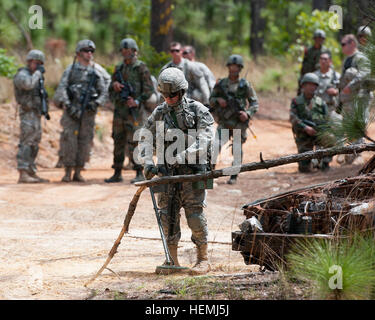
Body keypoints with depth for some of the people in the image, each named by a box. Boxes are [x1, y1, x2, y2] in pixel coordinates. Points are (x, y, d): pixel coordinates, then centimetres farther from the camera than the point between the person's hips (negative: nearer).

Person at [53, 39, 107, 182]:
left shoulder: (96, 72, 10)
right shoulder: (71, 69, 4)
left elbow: (104, 92, 9)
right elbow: (62, 88, -5)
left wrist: (96, 103, -11)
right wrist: (67, 105, -18)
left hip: (88, 111, 2)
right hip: (71, 110, -2)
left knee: (85, 141, 1)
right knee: (69, 140, -8)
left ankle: (78, 172, 8)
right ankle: (68, 172, -4)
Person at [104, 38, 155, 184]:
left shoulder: (141, 68, -3)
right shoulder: (119, 69, 15)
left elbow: (149, 89, -7)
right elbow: (111, 91, 19)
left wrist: (137, 102, -19)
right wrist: (114, 85, -4)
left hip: (134, 110, -6)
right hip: (119, 110, 6)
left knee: (134, 143, -11)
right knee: (118, 142, 9)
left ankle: (140, 174, -6)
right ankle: (117, 174, 15)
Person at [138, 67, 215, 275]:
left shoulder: (197, 110, -3)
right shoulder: (159, 114, 10)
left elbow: (203, 140, -13)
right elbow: (144, 139, 11)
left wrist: (179, 158, -21)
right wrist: (148, 163, -6)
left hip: (192, 170, -4)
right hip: (167, 172, 4)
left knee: (195, 214, -9)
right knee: (167, 214, 3)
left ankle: (203, 259, 1)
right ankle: (172, 260, 11)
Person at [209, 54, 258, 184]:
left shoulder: (245, 85, -1)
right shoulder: (221, 84, 3)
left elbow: (254, 102, 3)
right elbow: (211, 100, 11)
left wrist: (248, 114, -14)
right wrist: (218, 100, -11)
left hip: (239, 124, 0)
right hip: (224, 123, 0)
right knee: (216, 146, -19)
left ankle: (234, 176, 23)